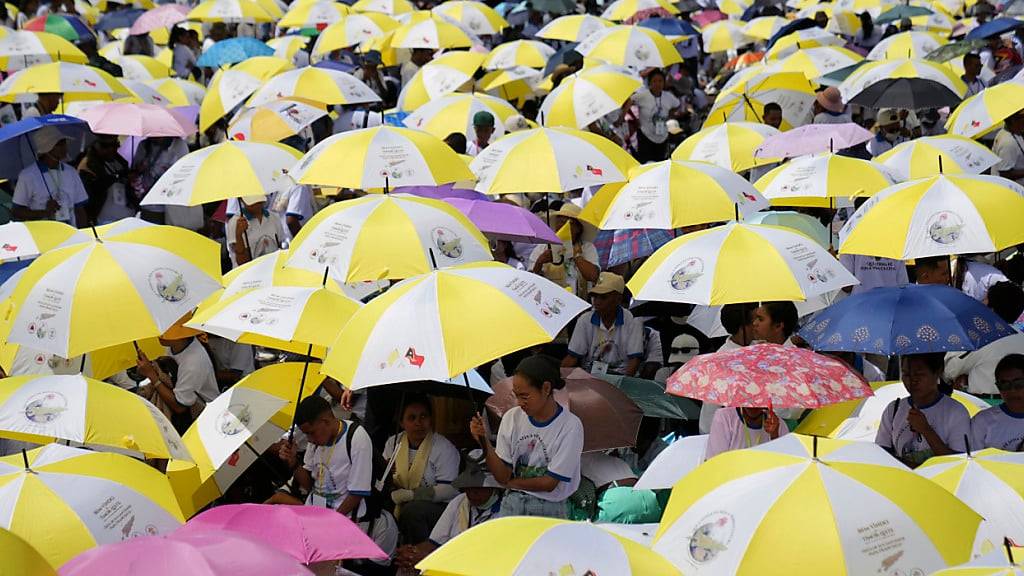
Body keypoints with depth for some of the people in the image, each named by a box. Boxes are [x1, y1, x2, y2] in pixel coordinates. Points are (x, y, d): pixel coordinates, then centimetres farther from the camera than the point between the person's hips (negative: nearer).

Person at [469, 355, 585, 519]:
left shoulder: (570, 426, -12)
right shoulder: (512, 418, 2)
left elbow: (549, 482, -9)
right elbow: (502, 475, -1)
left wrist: (512, 482, 1)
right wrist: (485, 442, -14)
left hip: (549, 510, -3)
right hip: (512, 504, 3)